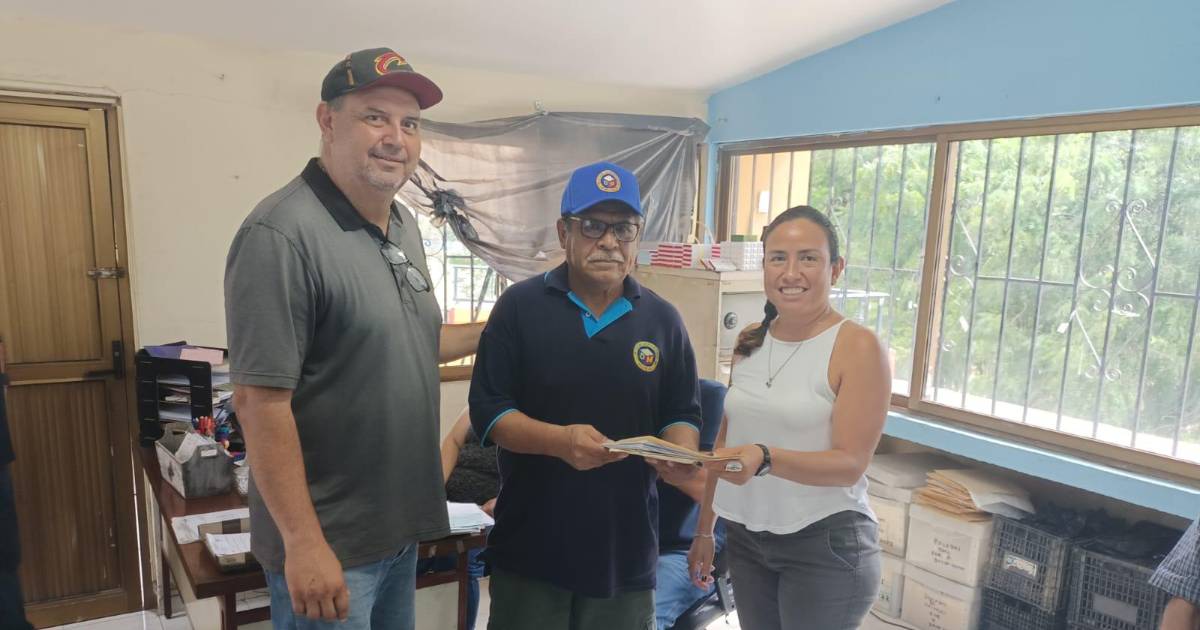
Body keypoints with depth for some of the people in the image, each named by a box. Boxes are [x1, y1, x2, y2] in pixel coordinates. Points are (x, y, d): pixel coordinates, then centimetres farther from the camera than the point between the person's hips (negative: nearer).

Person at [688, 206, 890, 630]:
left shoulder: (858, 346, -13)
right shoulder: (750, 343, 4)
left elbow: (851, 464, -16)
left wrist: (765, 459, -32)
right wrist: (704, 529, 13)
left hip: (825, 544, -5)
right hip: (745, 535, 5)